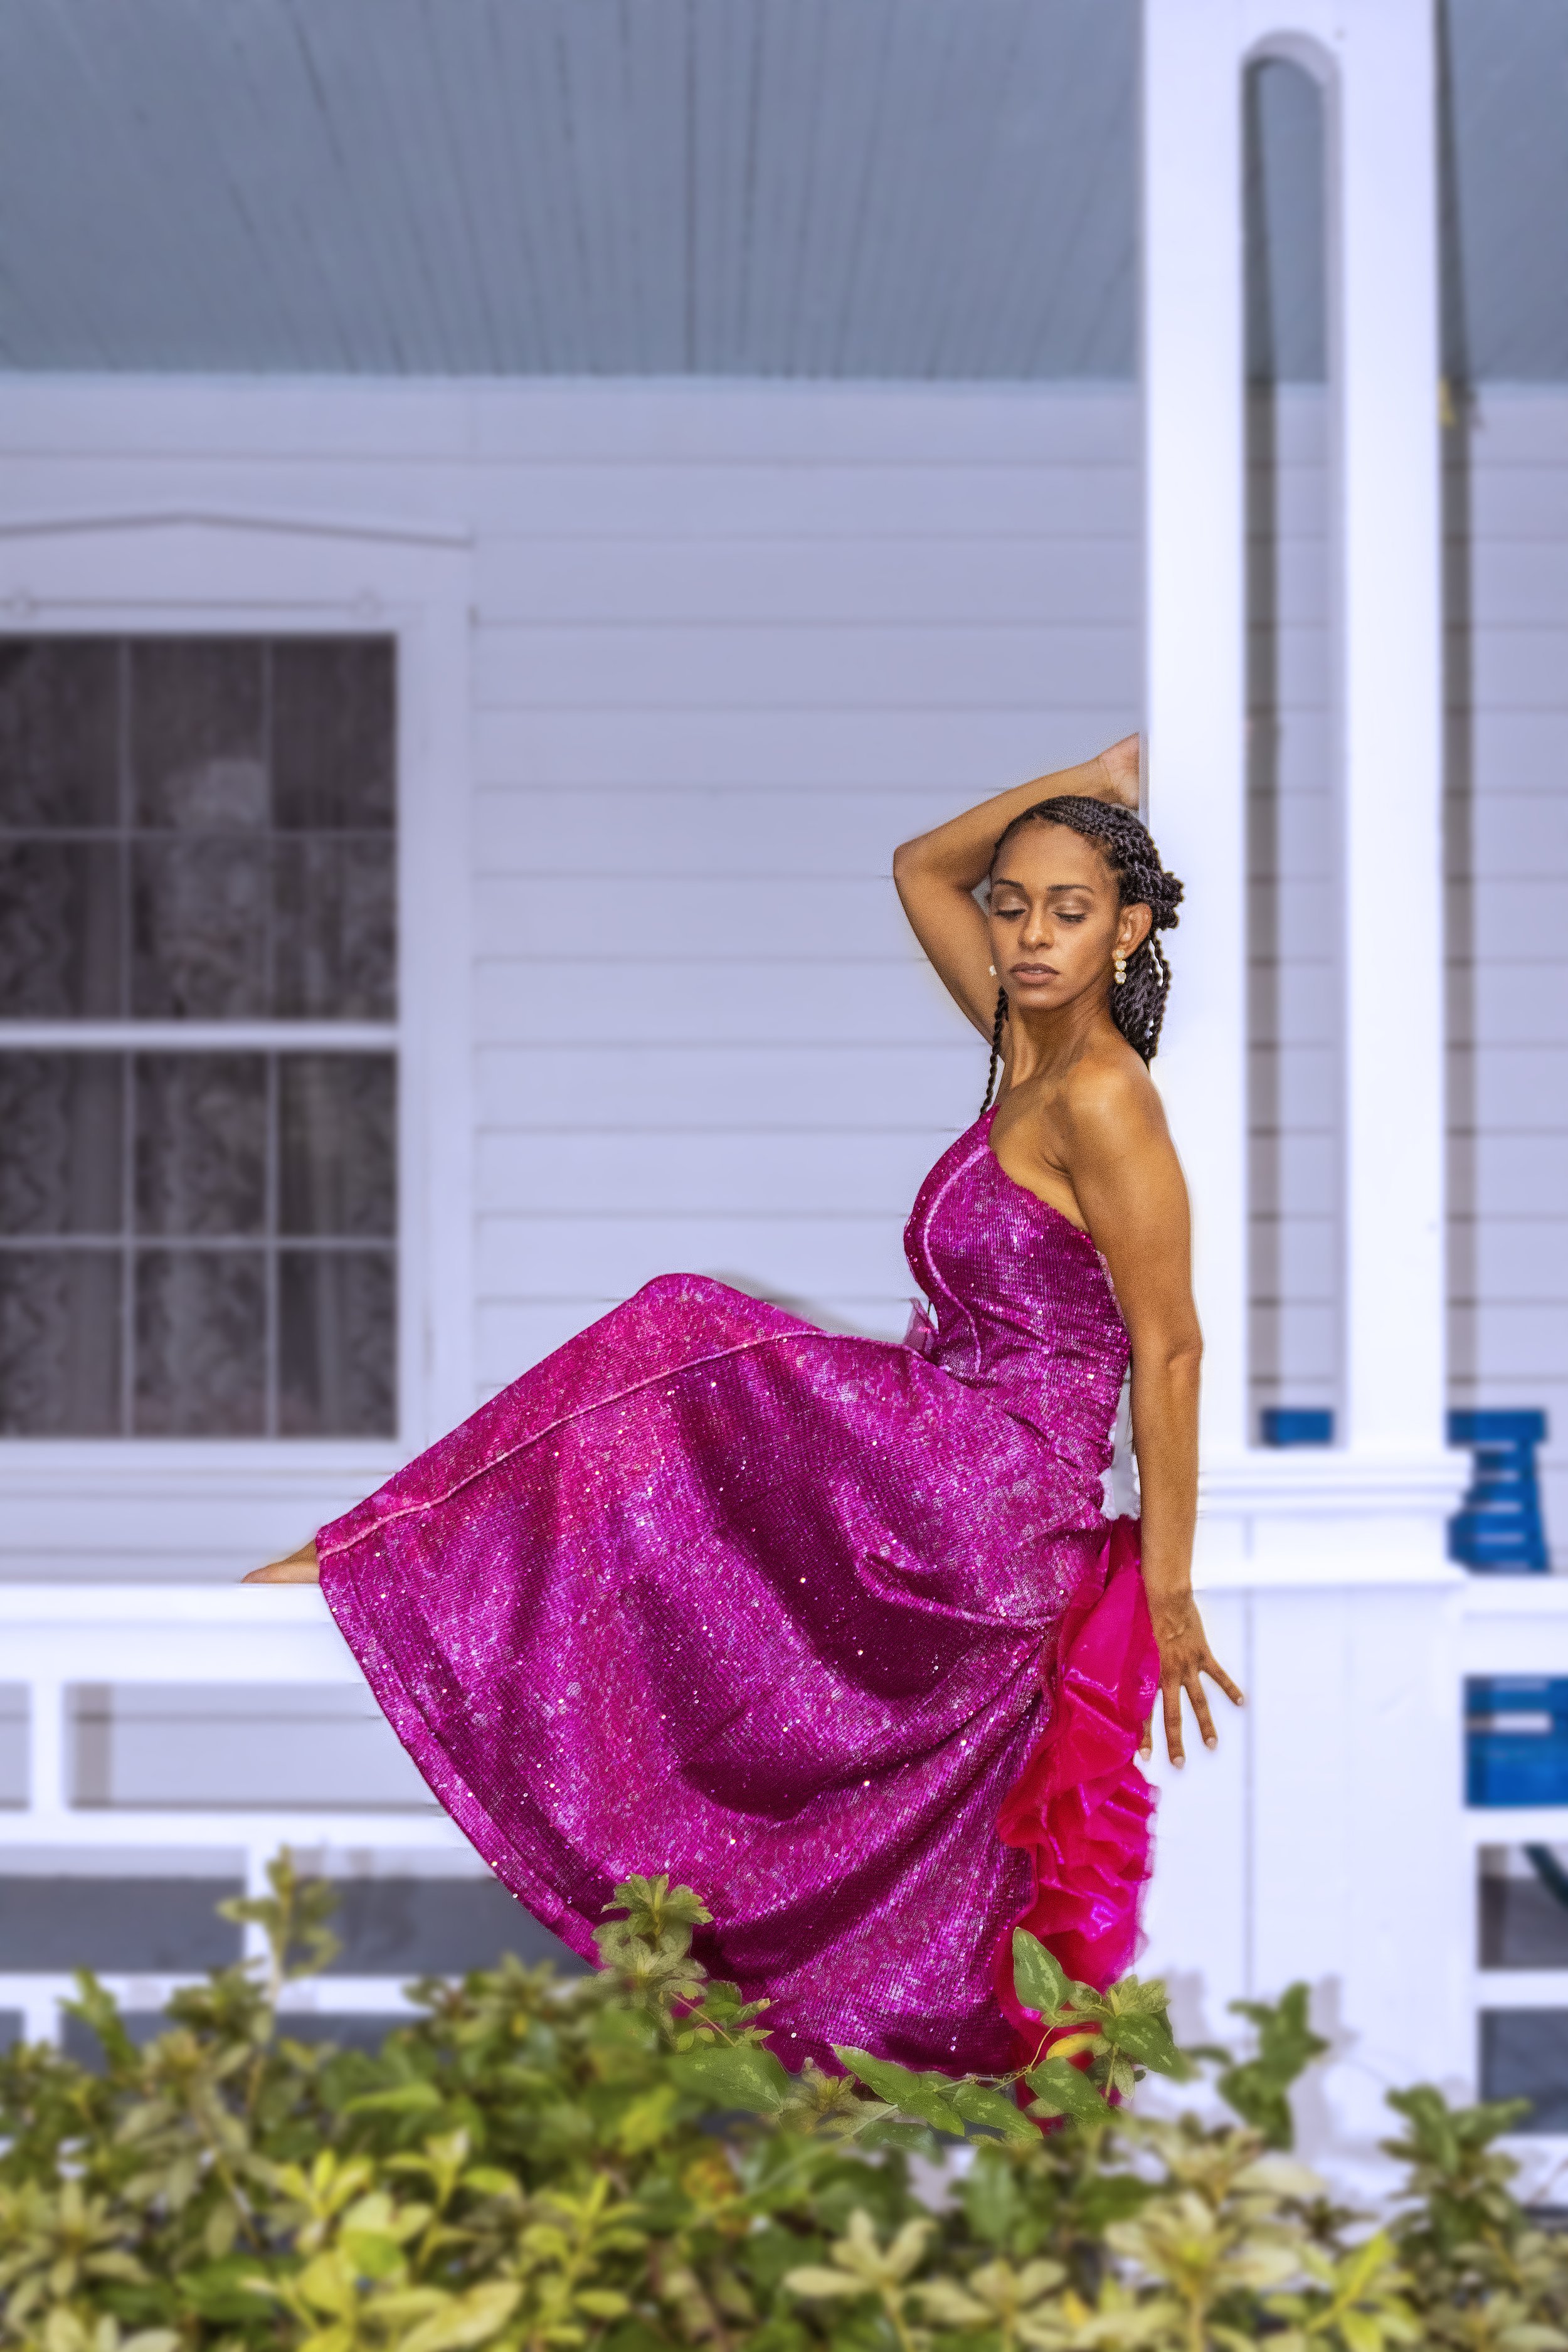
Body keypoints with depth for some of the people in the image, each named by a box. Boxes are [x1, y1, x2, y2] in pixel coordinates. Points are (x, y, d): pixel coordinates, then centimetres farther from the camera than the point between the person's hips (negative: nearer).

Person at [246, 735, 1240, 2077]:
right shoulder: (1029, 1046, 11)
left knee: (679, 1349, -9)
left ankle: (383, 1562, -3)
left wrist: (1170, 1591, -12)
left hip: (978, 1499, -9)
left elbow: (1172, 1348, -13)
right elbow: (923, 869, 24)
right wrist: (1092, 782, 14)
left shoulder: (1101, 1096, -12)